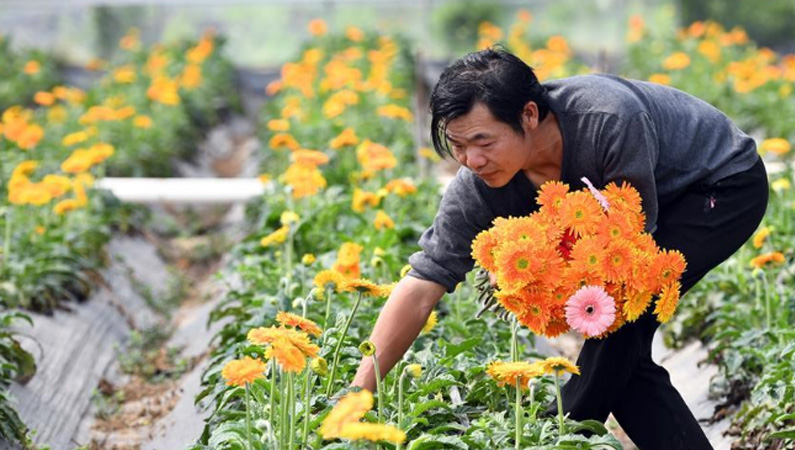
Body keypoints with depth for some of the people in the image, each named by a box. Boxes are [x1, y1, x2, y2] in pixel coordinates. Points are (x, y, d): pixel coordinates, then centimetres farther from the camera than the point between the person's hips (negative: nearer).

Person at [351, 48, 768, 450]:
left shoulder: (610, 120, -40)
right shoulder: (479, 183, -22)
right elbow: (421, 285, -23)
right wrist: (359, 392, -30)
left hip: (726, 181, -6)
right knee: (621, 354, -4)